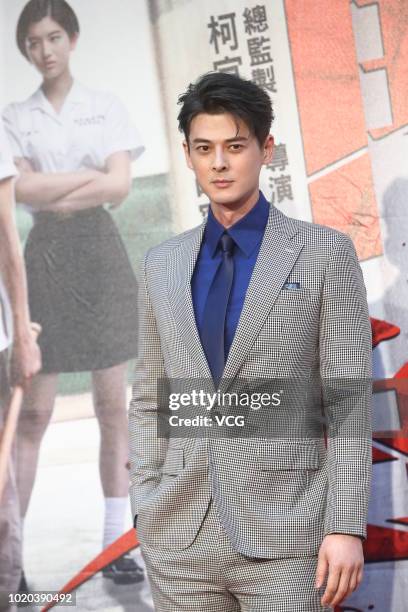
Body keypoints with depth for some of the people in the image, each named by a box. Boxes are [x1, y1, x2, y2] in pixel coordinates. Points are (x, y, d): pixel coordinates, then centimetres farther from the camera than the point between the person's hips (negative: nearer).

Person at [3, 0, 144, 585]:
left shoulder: (107, 108, 7)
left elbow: (119, 187, -6)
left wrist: (54, 194, -7)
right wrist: (89, 174, -9)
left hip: (100, 252, 1)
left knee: (112, 405, 3)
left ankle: (116, 542, 9)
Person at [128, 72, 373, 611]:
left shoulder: (326, 254, 1)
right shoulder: (162, 266, 12)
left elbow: (350, 399, -3)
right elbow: (148, 399, 14)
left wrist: (346, 526, -10)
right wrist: (146, 513, 7)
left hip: (284, 535, -3)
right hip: (178, 536, 3)